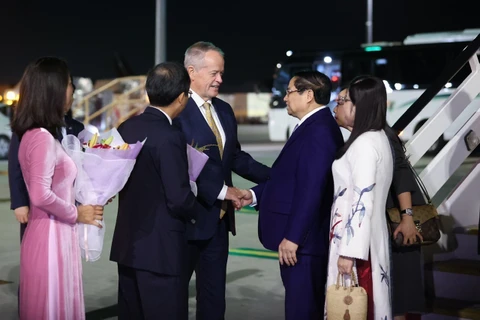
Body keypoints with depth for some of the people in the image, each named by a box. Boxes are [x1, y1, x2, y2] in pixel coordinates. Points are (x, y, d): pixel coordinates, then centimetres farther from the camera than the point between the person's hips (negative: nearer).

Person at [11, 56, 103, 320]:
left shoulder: (34, 134, 11)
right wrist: (76, 214, -12)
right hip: (51, 237, -9)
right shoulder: (42, 137, -18)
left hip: (52, 234, 9)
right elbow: (41, 196, -25)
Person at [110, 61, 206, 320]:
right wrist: (199, 214, 0)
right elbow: (179, 198, -19)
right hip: (161, 249, -8)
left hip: (127, 244, 8)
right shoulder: (169, 138, -20)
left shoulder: (126, 128, 4)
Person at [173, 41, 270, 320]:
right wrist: (221, 190, -18)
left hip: (219, 219, 8)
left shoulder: (224, 110, 11)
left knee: (214, 294, 16)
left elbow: (236, 156, 14)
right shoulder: (176, 111, -16)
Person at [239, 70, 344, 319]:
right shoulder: (312, 127, 14)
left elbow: (310, 191, -24)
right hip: (296, 236, 10)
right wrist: (255, 195, 9)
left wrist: (292, 237, -23)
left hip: (302, 241, -10)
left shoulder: (319, 131, -19)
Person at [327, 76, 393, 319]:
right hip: (366, 237, 9)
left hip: (358, 240, -9)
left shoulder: (364, 144, -17)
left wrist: (349, 252, -22)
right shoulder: (377, 138, 13)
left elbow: (362, 202, -22)